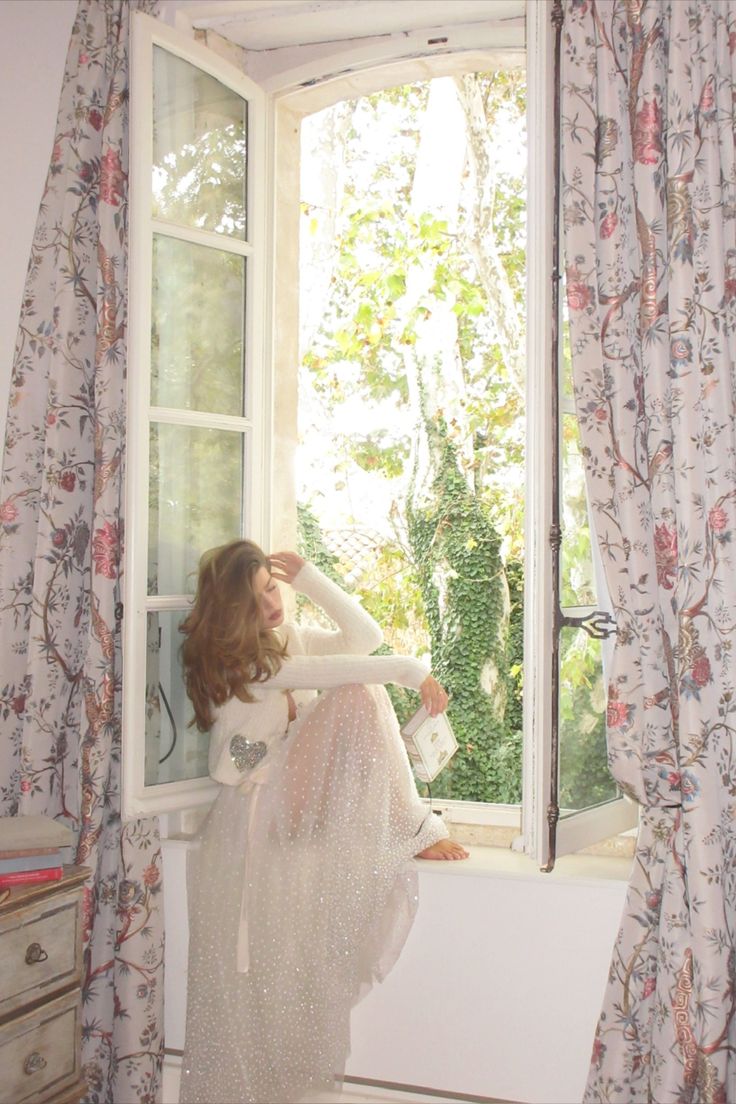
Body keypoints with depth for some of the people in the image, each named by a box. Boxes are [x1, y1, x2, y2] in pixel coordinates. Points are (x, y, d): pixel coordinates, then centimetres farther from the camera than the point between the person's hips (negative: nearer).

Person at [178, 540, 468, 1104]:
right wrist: (410, 669, -24)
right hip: (261, 803, -7)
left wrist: (306, 575, -1)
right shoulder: (228, 658, -10)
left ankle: (408, 825, -23)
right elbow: (323, 672, -21)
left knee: (361, 693, -17)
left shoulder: (285, 637, 16)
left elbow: (364, 636, 2)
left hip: (308, 790, 7)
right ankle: (411, 830, -26)